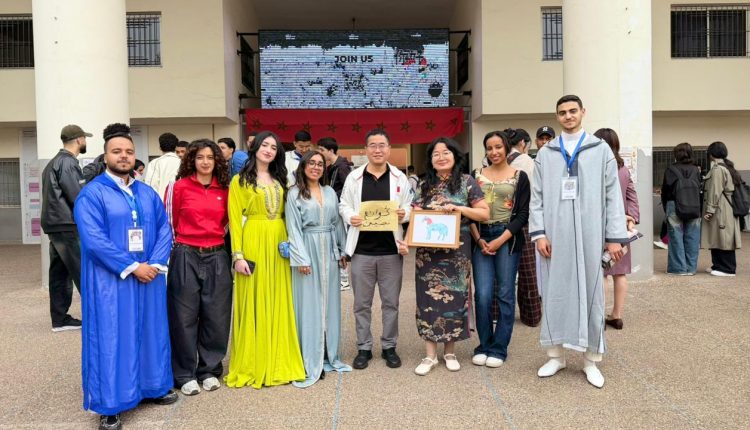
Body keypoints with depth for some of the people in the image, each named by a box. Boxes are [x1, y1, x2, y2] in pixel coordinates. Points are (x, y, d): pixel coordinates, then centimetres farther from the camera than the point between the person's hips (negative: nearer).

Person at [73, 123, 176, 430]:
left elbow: (164, 229, 5)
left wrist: (155, 264, -11)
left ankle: (152, 387, 30)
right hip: (111, 281, -5)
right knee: (112, 338, 2)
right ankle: (110, 405, 14)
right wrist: (132, 267, -19)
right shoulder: (92, 194, -7)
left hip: (150, 276, 5)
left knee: (150, 332, 14)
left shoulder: (148, 193, 10)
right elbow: (94, 240, -17)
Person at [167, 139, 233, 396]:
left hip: (216, 257, 3)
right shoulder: (181, 186, -2)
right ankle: (185, 374, 18)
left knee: (215, 316, 7)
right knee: (185, 317, 4)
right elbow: (173, 221, 8)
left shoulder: (224, 190, 6)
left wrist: (214, 236, 10)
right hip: (186, 256, -2)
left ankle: (210, 370, 23)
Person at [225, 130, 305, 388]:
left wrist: (288, 242, 1)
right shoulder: (240, 181, 2)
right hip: (253, 243, -4)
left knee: (278, 304, 7)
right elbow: (235, 219, -5)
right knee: (254, 304, 0)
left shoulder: (279, 180, 16)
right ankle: (251, 365, 11)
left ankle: (278, 362, 17)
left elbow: (286, 214, 15)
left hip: (278, 245, 4)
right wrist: (237, 255, -13)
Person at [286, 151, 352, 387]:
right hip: (308, 251, -4)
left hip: (329, 251, 5)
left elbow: (337, 223, 13)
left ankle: (329, 355, 21)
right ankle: (311, 361, 5)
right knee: (309, 304, -2)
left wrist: (343, 250, 9)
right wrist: (301, 258, -13)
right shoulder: (294, 194, -1)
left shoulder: (330, 192, 11)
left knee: (329, 302, 9)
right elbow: (293, 228, -7)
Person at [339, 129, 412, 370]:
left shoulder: (400, 178, 6)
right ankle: (364, 348, 21)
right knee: (362, 303, 8)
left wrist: (404, 213, -15)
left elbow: (410, 207, 7)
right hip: (362, 249, 0)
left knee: (390, 302, 9)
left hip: (391, 249, 0)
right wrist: (350, 217, -14)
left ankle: (389, 347, 24)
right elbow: (344, 205, 7)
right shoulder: (354, 177, 5)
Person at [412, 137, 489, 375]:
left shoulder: (467, 182, 0)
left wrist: (459, 208, -15)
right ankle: (430, 354, 12)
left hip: (456, 251, -2)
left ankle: (450, 352, 21)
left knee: (454, 296, 5)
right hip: (428, 251, 2)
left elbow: (485, 214, -2)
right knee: (428, 297, 1)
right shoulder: (424, 185, 7)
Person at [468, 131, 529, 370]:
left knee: (505, 294, 2)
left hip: (508, 238, -1)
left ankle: (499, 349, 13)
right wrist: (478, 239, -6)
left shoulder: (519, 177, 4)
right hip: (481, 238, 2)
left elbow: (523, 214, -1)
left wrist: (500, 240, -11)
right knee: (482, 295, -2)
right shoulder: (477, 175, 10)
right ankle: (484, 345, 14)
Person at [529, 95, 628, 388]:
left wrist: (615, 236, -3)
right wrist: (538, 232, -5)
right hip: (554, 235, 1)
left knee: (590, 295, 5)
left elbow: (613, 195, 3)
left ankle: (591, 360, 15)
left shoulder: (601, 149, 6)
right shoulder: (545, 154, 9)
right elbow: (537, 197, 6)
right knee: (554, 294, 5)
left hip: (589, 234, -1)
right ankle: (556, 355, 17)